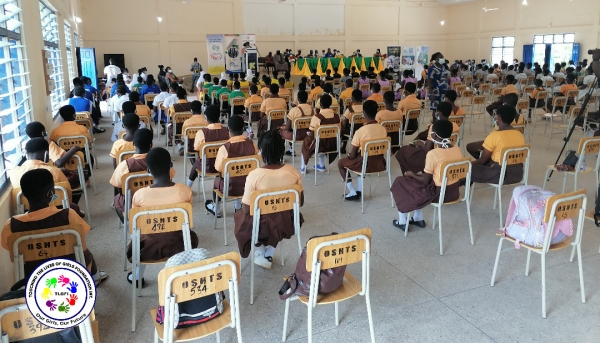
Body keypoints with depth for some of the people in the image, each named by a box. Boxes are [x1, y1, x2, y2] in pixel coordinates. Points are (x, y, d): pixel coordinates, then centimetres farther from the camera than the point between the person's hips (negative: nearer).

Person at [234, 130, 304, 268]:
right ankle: (269, 254, 32)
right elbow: (300, 202, 1)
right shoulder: (293, 172, -11)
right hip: (287, 224, 3)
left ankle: (260, 253, 23)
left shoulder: (254, 175, -22)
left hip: (262, 226, -3)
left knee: (240, 216, 30)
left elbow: (247, 210, -14)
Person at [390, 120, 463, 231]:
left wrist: (412, 174, 4)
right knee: (418, 179, 29)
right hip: (454, 192, 7)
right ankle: (418, 219, 31)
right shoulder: (458, 150, -2)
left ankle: (402, 221, 21)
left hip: (437, 194, -7)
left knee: (400, 182, 12)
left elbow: (425, 181, -15)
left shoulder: (432, 154, -22)